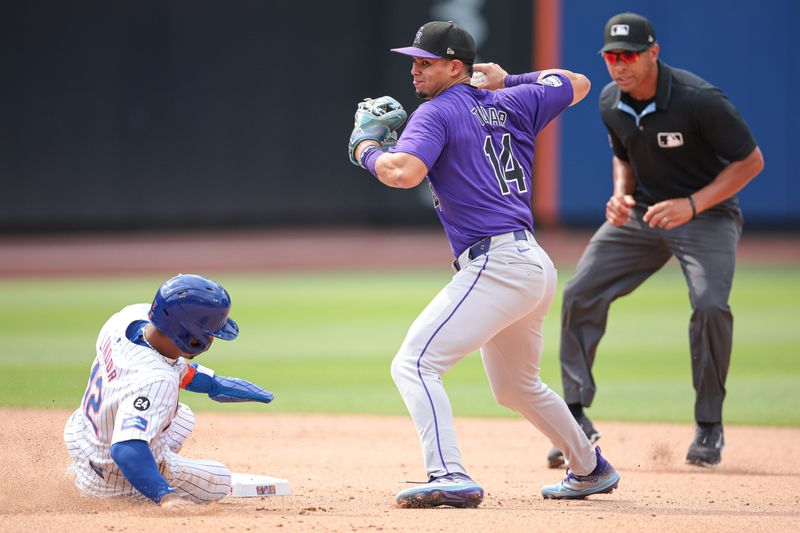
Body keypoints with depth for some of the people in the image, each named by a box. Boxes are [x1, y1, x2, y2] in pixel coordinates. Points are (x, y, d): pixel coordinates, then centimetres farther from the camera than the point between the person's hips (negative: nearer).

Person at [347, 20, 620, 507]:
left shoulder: (437, 113, -6)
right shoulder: (513, 104, 16)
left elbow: (405, 172, -23)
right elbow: (577, 84, 31)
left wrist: (366, 148, -4)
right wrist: (509, 79, 38)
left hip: (495, 263, -9)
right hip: (535, 265, 9)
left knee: (414, 364, -16)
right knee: (517, 388, 30)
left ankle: (451, 477, -32)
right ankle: (591, 470, 42)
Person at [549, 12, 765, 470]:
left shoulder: (700, 100, -24)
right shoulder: (612, 104, -5)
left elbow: (750, 161, -18)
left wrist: (692, 205, -27)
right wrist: (621, 194, -8)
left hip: (707, 213, -6)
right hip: (641, 213, 6)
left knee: (710, 304, -27)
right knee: (580, 294, -5)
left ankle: (709, 426, -9)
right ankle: (577, 419, 6)